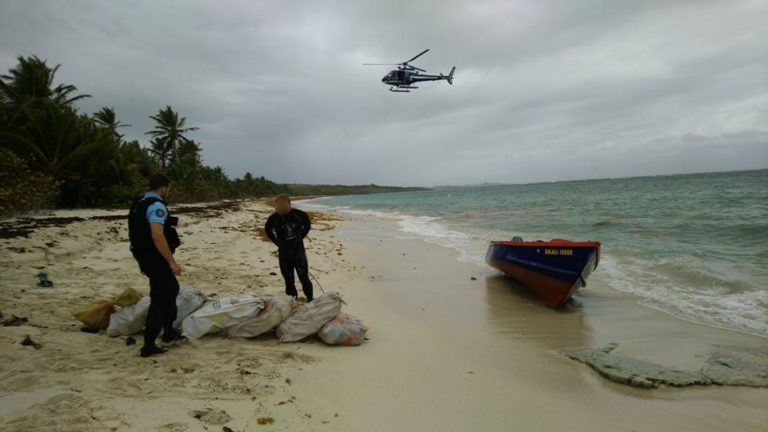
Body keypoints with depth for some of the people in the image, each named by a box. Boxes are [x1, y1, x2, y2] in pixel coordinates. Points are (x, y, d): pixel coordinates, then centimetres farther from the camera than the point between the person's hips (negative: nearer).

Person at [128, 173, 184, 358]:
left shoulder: (139, 203, 13)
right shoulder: (157, 206, -18)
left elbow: (139, 233, 19)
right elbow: (157, 236, -30)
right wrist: (172, 262, -27)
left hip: (145, 257, 10)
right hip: (156, 258, -10)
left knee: (171, 288, 23)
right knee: (159, 299, -2)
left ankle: (169, 330, 33)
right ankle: (149, 345, 3)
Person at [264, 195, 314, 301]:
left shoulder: (300, 215, -12)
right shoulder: (273, 218, -12)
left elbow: (307, 226, 9)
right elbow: (268, 231, 10)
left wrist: (299, 238, 6)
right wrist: (278, 243, 5)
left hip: (299, 251, 0)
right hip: (284, 253, 0)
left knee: (304, 278, 4)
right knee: (289, 280, 9)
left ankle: (310, 301, 19)